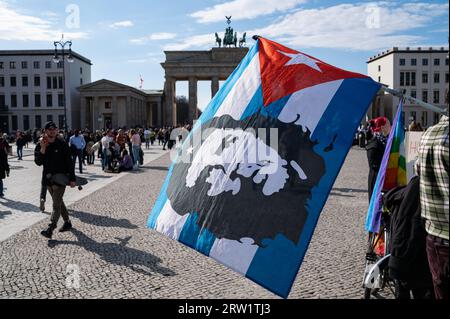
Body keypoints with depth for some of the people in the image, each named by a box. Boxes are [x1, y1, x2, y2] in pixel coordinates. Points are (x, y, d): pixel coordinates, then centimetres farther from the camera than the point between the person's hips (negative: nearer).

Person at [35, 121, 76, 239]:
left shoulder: (62, 145, -6)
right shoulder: (40, 145, 3)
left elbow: (69, 162, -6)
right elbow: (38, 162, -6)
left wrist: (72, 179, -9)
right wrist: (42, 150, -21)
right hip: (48, 179, 5)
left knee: (56, 205, -9)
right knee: (59, 202, 16)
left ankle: (50, 229, -14)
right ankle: (67, 222, 30)